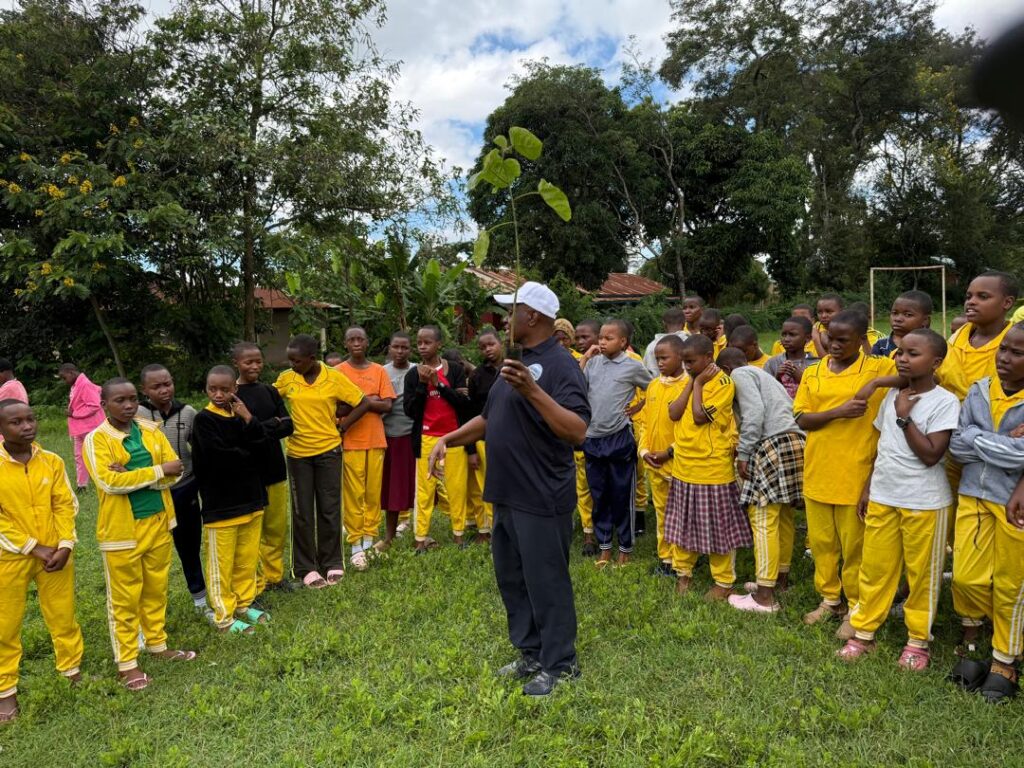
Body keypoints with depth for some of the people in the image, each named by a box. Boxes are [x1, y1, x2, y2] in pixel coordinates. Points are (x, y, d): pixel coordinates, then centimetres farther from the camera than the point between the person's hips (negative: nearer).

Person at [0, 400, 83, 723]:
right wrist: (34, 548, -14)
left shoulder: (52, 461, -3)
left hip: (55, 554, 2)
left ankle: (73, 671, 31)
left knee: (63, 618, 13)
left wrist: (65, 546, -11)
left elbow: (65, 505, -1)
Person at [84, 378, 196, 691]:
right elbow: (108, 481, -23)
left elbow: (174, 472, -4)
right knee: (125, 598, 7)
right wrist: (157, 470, -22)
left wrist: (133, 476, -19)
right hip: (121, 530, -4)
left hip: (157, 522, 5)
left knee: (156, 590, 18)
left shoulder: (152, 431, 3)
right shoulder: (96, 439, -10)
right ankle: (126, 662, 20)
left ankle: (157, 644, 35)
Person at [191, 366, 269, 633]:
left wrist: (248, 419, -15)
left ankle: (244, 604, 31)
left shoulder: (241, 414, 7)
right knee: (222, 563, 4)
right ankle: (224, 616, 16)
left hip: (250, 499, 6)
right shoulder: (203, 419, -9)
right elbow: (218, 456, -20)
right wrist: (247, 456, -5)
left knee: (248, 559, 15)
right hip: (220, 504, -5)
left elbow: (260, 447, -4)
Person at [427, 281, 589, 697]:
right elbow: (489, 417, 20)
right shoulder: (516, 361, 13)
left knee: (546, 583, 4)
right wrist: (447, 439, 7)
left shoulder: (560, 364, -16)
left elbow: (577, 430, -28)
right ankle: (531, 653, 35)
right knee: (511, 580, 19)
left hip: (541, 499, -10)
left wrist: (532, 390, -36)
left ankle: (560, 664, 22)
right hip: (506, 494, 10)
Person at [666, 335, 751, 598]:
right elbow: (673, 414, -5)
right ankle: (683, 572, 31)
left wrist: (698, 383, -12)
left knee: (717, 526, 6)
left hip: (712, 467, -7)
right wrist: (692, 382, -6)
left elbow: (699, 416, -21)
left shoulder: (723, 382, -12)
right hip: (684, 465, 7)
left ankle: (724, 581, 20)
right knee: (684, 522, 16)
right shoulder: (689, 381, 9)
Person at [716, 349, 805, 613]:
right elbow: (789, 409, 22)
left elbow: (754, 413, -13)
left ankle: (764, 595, -5)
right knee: (783, 516, 16)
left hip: (773, 445, -10)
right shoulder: (761, 374, 29)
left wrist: (743, 453, -10)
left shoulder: (740, 374, 2)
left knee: (764, 520, -7)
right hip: (795, 441, 10)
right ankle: (780, 578, 28)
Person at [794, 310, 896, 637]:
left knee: (855, 546, 8)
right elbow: (801, 420, -1)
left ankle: (857, 608, 25)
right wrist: (839, 411, -17)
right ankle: (829, 599, 33)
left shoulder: (882, 369, -5)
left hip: (856, 473, -4)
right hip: (817, 472, 4)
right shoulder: (812, 373, 5)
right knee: (821, 541, 15)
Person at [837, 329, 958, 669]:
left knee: (922, 574, 9)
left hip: (924, 503, -5)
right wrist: (869, 487, 14)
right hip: (882, 498, 5)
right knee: (874, 568, 11)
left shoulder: (945, 402, -11)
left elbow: (931, 455, -19)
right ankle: (863, 633, 22)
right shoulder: (892, 395, 7)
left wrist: (904, 416, -16)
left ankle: (918, 640, 24)